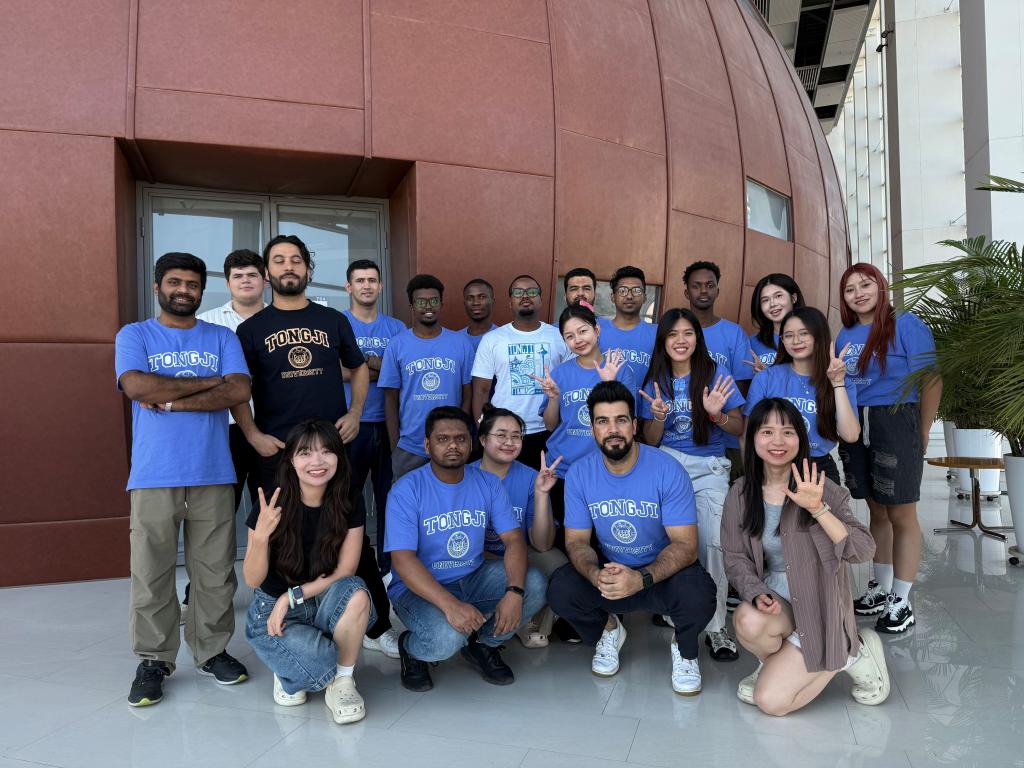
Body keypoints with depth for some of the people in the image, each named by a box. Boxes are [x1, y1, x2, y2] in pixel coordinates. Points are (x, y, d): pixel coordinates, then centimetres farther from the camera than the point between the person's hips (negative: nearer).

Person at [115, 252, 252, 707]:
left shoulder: (222, 338, 11)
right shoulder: (134, 336, 7)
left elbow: (240, 391, -5)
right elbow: (137, 387, -12)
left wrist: (172, 400, -11)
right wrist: (209, 382, -8)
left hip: (213, 473, 1)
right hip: (154, 476, -1)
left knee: (215, 571, 7)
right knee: (152, 573, 4)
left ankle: (212, 650, 23)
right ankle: (153, 661, 19)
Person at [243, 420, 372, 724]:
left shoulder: (350, 511, -9)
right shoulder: (271, 509, -14)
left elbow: (344, 573, -10)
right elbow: (252, 580, -9)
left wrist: (292, 596, -20)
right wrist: (261, 537, -28)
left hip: (324, 604, 2)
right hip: (273, 610, -2)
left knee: (356, 593, -33)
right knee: (318, 661, -31)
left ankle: (342, 681, -9)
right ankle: (290, 673, 8)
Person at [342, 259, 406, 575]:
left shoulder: (396, 328, 11)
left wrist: (366, 363, -12)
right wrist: (381, 367, -10)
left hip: (388, 424, 3)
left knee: (389, 497, 8)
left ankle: (389, 565, 20)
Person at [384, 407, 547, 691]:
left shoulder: (488, 484, -1)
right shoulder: (407, 490, -14)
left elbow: (514, 539, -8)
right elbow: (402, 559, -22)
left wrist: (515, 591, -28)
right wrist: (450, 604, -36)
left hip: (474, 578, 5)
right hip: (419, 588, -4)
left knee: (535, 584, -20)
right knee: (447, 637, -35)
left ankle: (483, 644, 7)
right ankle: (412, 649, 5)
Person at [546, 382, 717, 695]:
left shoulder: (667, 470, -19)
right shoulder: (579, 473, -9)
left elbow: (685, 545, -19)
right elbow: (576, 541, -5)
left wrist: (641, 579, -37)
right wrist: (596, 575, -29)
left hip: (664, 571, -2)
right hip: (609, 568, 2)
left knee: (698, 595, -34)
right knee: (560, 589, -26)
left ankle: (684, 649, 5)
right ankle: (608, 630, 11)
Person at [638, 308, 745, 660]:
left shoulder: (716, 375, 2)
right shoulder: (656, 381, 9)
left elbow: (740, 428, 4)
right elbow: (651, 441, 9)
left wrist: (717, 415, -17)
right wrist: (659, 417, -12)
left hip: (710, 468, -1)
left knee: (712, 542, -17)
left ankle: (716, 626, -4)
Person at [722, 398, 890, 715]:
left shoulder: (820, 488, -12)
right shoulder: (740, 494, -3)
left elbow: (863, 551, -20)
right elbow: (735, 558, -1)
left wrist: (817, 508, -32)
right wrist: (757, 594, -20)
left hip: (818, 605, -3)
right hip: (774, 598, 3)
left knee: (770, 700, -15)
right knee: (748, 621, -34)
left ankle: (849, 654, 11)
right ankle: (777, 663, 5)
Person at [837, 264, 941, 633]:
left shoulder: (906, 324, -5)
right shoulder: (845, 334, 11)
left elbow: (931, 380, -6)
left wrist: (921, 435, -5)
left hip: (895, 423, -5)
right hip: (855, 429, 5)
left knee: (901, 515, 2)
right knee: (877, 510, 15)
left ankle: (901, 602, 13)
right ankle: (879, 589, 28)